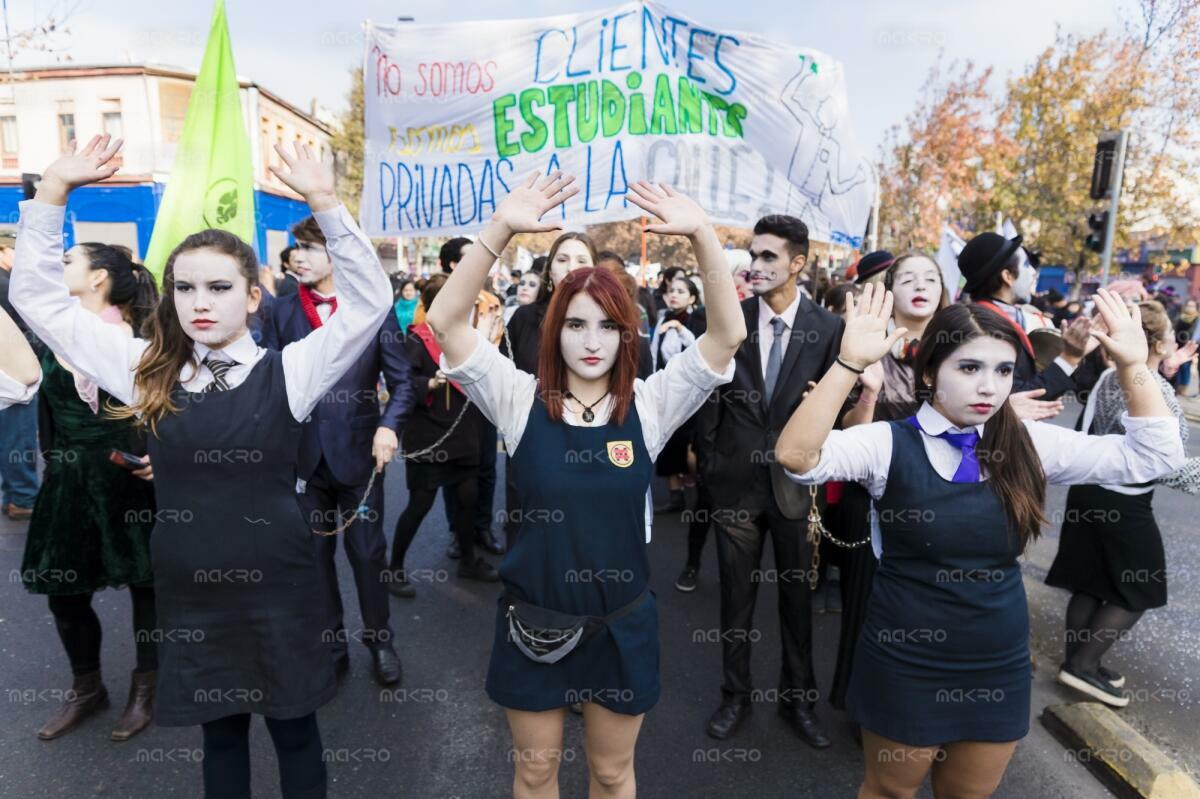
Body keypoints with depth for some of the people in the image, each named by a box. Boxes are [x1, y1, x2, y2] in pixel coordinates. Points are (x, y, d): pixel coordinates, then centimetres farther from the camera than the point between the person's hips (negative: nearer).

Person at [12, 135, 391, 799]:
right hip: (189, 590, 3)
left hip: (278, 587, -3)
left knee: (293, 727, 15)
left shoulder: (287, 371, -8)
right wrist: (53, 189, -3)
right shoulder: (149, 372, 2)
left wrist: (323, 201, -24)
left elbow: (369, 301, -18)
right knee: (218, 729, 22)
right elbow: (39, 298, 6)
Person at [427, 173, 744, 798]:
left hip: (620, 621, 1)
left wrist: (702, 235, -29)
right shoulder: (520, 399, -10)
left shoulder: (649, 404, -8)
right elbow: (445, 322, -19)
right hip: (534, 616, 0)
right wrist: (501, 228, -30)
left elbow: (728, 334, -17)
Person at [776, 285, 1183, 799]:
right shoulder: (888, 443, -17)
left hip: (999, 666, 4)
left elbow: (1155, 456, 0)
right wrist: (851, 362, -40)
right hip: (905, 665, -4)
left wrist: (1132, 367, -12)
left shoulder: (1028, 444, -3)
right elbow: (796, 456, -33)